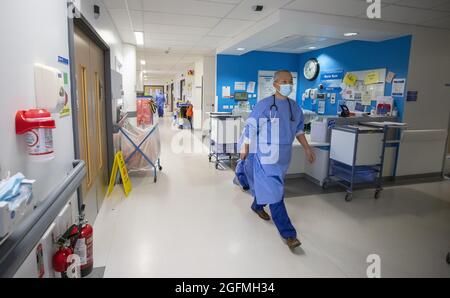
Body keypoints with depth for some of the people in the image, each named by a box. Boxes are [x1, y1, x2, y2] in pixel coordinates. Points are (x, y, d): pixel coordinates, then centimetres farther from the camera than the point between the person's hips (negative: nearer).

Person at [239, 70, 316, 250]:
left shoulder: (294, 107, 6)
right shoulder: (263, 105, -12)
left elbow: (298, 130, 15)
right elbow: (251, 128, -7)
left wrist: (307, 148, 8)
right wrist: (244, 150, -3)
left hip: (283, 156, 6)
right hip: (265, 155, -6)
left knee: (266, 186, 20)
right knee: (274, 192, -6)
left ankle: (257, 206, 48)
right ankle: (288, 233, 0)